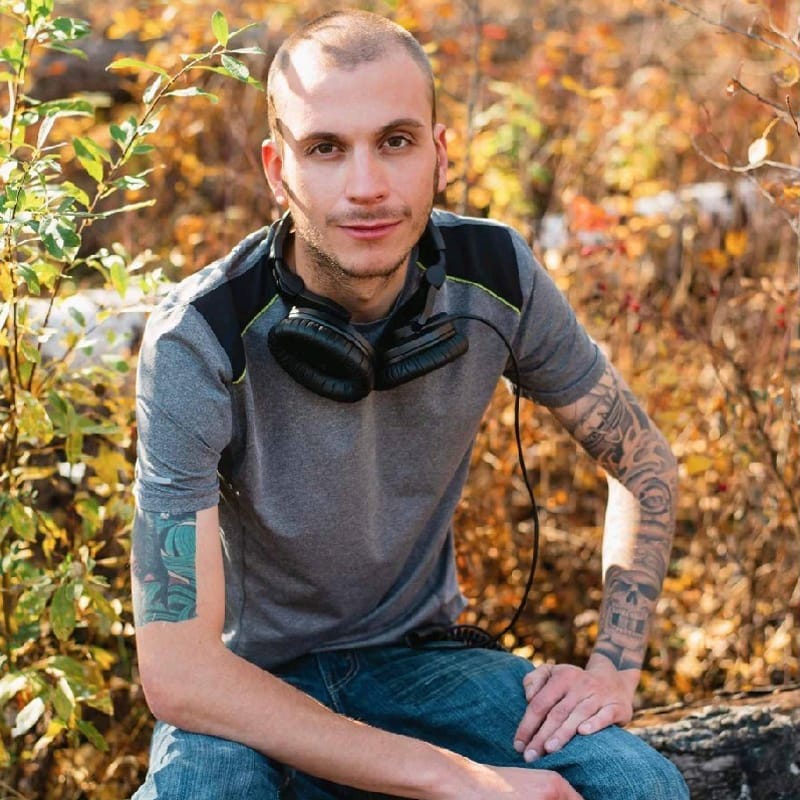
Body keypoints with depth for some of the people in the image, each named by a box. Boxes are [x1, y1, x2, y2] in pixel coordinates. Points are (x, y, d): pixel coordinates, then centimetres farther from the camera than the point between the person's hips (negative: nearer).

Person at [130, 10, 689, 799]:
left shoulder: (498, 275, -13)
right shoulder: (197, 342, -25)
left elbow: (644, 463, 4)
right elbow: (175, 670, -28)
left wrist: (614, 667, -11)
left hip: (416, 654, 3)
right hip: (250, 682, -3)